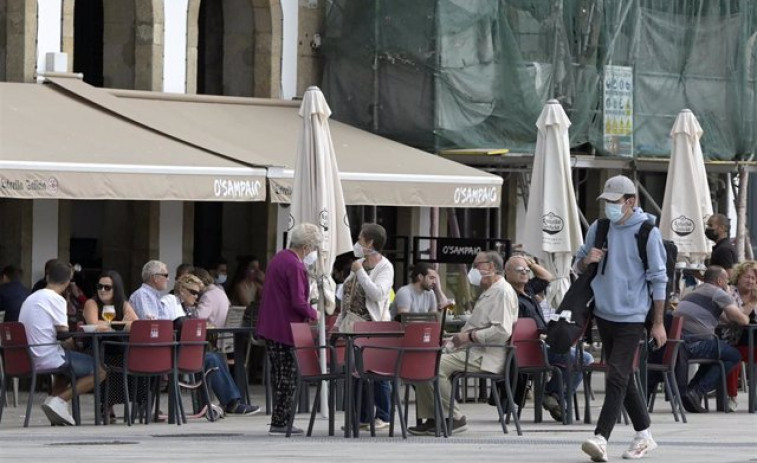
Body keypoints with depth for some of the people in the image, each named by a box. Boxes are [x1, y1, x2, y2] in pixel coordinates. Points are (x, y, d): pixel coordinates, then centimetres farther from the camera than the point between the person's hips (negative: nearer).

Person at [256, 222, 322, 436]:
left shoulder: (278, 258, 13)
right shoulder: (295, 267, -18)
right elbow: (298, 302, -23)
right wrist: (313, 313, -4)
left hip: (270, 327, 10)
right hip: (285, 328, -10)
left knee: (279, 373, 15)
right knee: (288, 376, -3)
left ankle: (280, 420, 19)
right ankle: (280, 422, -1)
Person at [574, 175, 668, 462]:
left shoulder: (647, 232, -8)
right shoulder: (598, 229, 6)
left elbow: (658, 279, -5)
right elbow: (579, 267, 17)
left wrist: (658, 323, -6)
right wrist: (587, 260, -8)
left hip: (631, 317, -6)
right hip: (603, 314, 6)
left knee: (617, 378, -14)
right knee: (624, 378, 13)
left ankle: (601, 438, -20)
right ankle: (644, 436, 24)